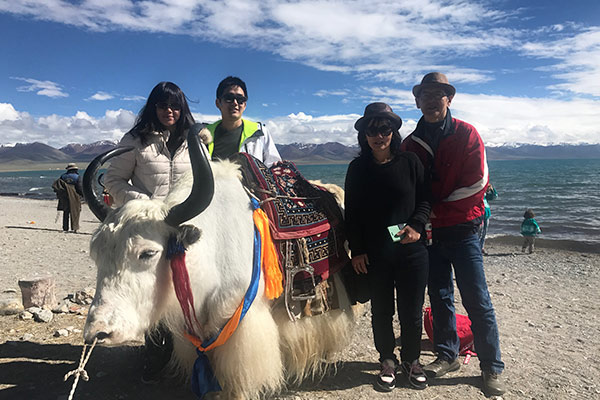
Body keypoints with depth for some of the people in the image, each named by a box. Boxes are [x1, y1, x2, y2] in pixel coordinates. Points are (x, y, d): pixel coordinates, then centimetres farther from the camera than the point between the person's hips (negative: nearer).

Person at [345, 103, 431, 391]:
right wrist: (357, 251, -3)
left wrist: (416, 226, -13)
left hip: (411, 251, 0)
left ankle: (411, 360, 31)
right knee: (381, 311, 11)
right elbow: (352, 214, 3)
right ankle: (387, 362, 31)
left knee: (412, 312, 8)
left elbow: (425, 200, 6)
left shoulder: (410, 162, 1)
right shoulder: (357, 169, 2)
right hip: (374, 255, 0)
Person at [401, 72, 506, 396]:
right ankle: (447, 356, 27)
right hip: (429, 232, 4)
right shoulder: (411, 144, 6)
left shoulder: (466, 135, -4)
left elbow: (476, 185, -11)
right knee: (439, 297, 12)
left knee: (477, 300, 0)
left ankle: (492, 368, 13)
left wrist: (435, 211, -12)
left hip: (462, 230, -3)